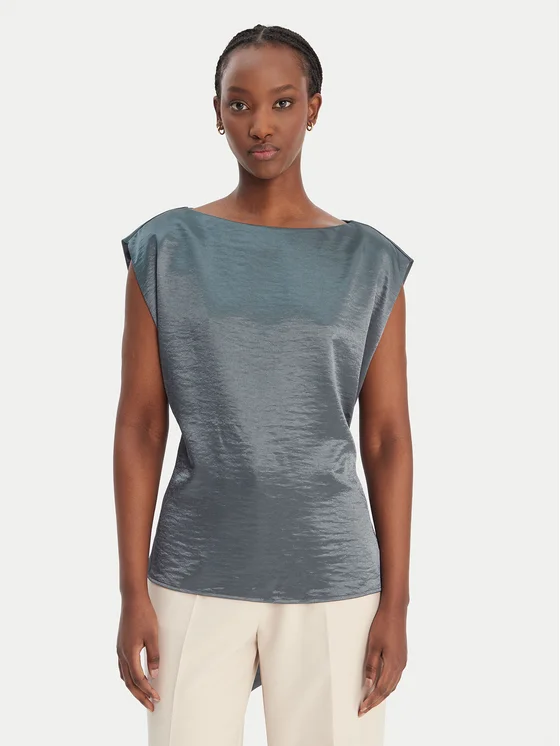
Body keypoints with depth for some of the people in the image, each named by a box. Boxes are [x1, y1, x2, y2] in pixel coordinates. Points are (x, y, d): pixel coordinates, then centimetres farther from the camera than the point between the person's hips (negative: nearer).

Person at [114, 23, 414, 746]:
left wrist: (395, 603, -1)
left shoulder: (369, 264, 2)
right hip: (195, 578, 0)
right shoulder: (166, 250, 0)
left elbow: (387, 438, 2)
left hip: (332, 581, 0)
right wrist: (133, 593, -3)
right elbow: (139, 425, 0)